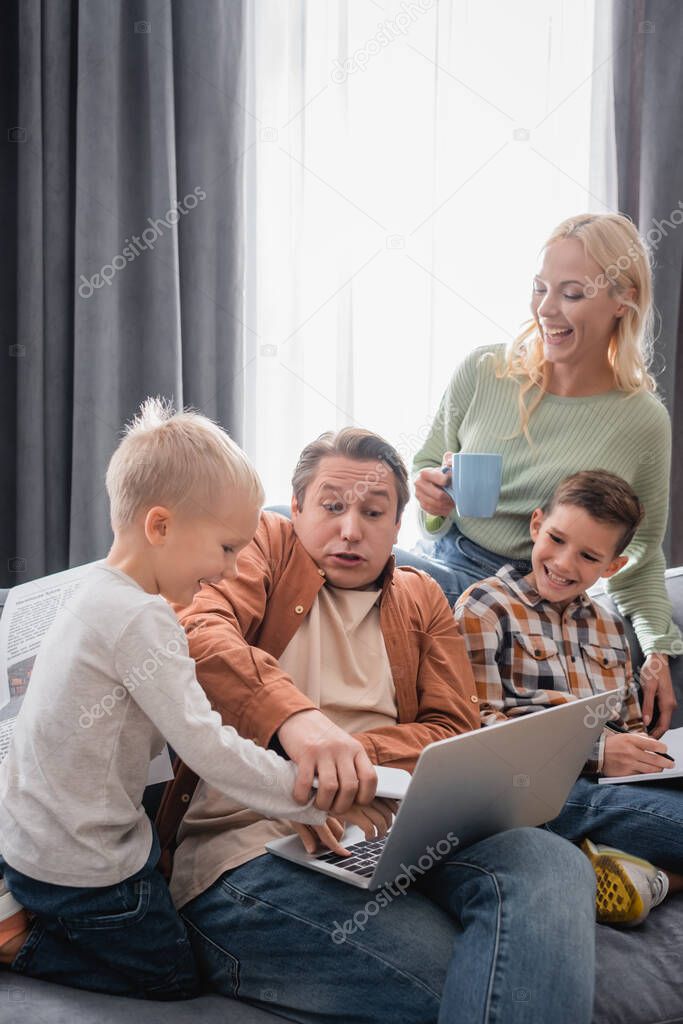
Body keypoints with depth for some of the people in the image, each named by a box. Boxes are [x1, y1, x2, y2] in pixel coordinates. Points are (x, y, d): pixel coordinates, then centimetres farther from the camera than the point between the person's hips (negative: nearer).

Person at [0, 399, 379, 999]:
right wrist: (315, 798, -19)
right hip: (83, 865, -9)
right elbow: (205, 746, -28)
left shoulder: (99, 597, 5)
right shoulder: (141, 620, -26)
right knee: (175, 980, 9)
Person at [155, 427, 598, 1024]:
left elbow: (455, 732, 10)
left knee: (553, 866, -26)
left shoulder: (422, 599, 24)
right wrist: (293, 716, -29)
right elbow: (198, 634, -9)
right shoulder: (264, 545, 14)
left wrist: (352, 751, -11)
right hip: (253, 837, -5)